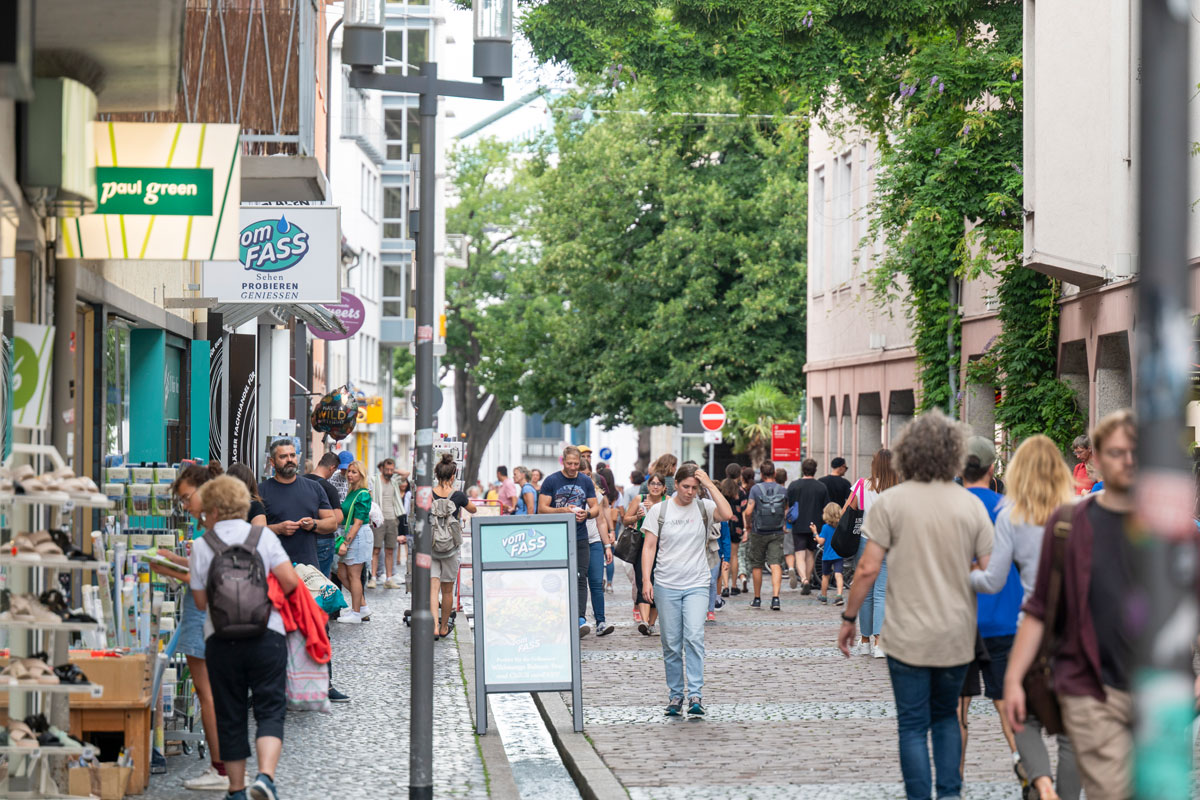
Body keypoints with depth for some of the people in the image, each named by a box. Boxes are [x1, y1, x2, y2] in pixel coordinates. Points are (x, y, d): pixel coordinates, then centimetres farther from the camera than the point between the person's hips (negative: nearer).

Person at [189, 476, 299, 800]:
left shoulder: (201, 546, 2)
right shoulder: (264, 536, 1)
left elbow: (201, 601, 4)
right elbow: (290, 582, -4)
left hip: (220, 639, 1)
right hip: (267, 635, -1)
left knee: (230, 715, 11)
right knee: (270, 709, 0)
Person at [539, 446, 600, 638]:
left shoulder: (586, 482, 9)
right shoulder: (551, 481, -1)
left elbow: (595, 508, 12)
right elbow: (542, 508, -4)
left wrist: (586, 513, -10)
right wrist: (562, 510, -19)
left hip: (580, 538, 2)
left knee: (580, 578, -10)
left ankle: (580, 618, -18)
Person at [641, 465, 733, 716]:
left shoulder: (704, 508, 4)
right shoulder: (659, 511, 4)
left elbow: (727, 514, -16)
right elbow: (649, 547, 4)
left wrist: (709, 484, -12)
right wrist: (646, 579, -6)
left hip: (697, 585, -1)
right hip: (666, 585, 1)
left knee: (694, 637, -15)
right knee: (671, 644, 4)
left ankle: (696, 695, -15)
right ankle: (675, 696, 14)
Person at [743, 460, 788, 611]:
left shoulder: (755, 489, -8)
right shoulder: (783, 490, 0)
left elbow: (748, 511, -13)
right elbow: (787, 512, 9)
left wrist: (748, 524, 5)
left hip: (759, 533, -1)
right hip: (777, 533, 1)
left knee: (757, 566, 12)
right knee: (776, 565, -5)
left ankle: (757, 599, 21)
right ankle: (775, 597, -21)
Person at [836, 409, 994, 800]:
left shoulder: (890, 502, -8)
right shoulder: (971, 505, -2)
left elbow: (869, 569, -10)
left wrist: (849, 618, 1)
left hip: (908, 636, -3)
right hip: (957, 636, 3)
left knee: (913, 726, 6)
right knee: (946, 716, 20)